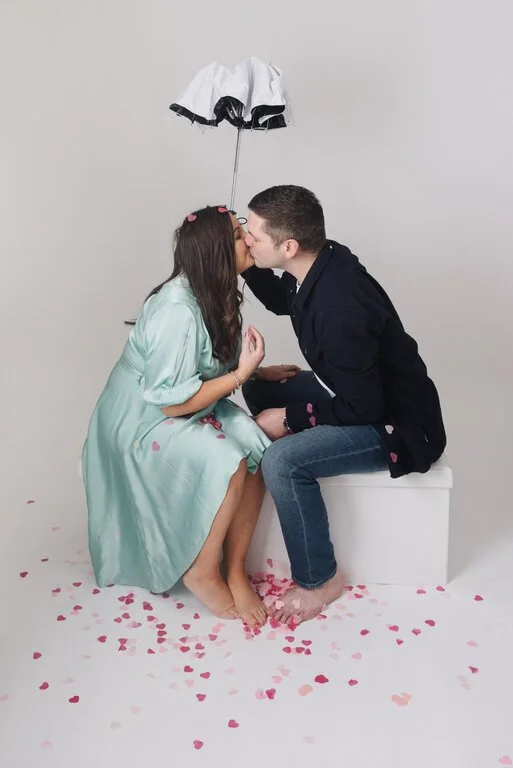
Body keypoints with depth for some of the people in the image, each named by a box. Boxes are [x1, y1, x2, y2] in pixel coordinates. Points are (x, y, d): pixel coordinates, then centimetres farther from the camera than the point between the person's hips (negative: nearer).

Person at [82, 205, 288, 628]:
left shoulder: (213, 295, 0)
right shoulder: (178, 312, -28)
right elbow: (171, 401, -28)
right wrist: (241, 374, -23)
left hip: (190, 409, 8)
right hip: (142, 422, -8)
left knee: (256, 451, -15)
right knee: (226, 464, -29)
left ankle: (235, 571, -4)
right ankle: (202, 572, -6)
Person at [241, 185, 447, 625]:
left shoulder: (340, 311, -35)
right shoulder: (322, 261, -8)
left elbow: (363, 409, -26)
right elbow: (281, 301, 15)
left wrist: (290, 419, -16)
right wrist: (248, 267, -2)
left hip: (397, 424, -9)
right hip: (357, 391, 9)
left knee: (282, 461, -25)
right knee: (260, 390, 10)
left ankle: (319, 580, -3)